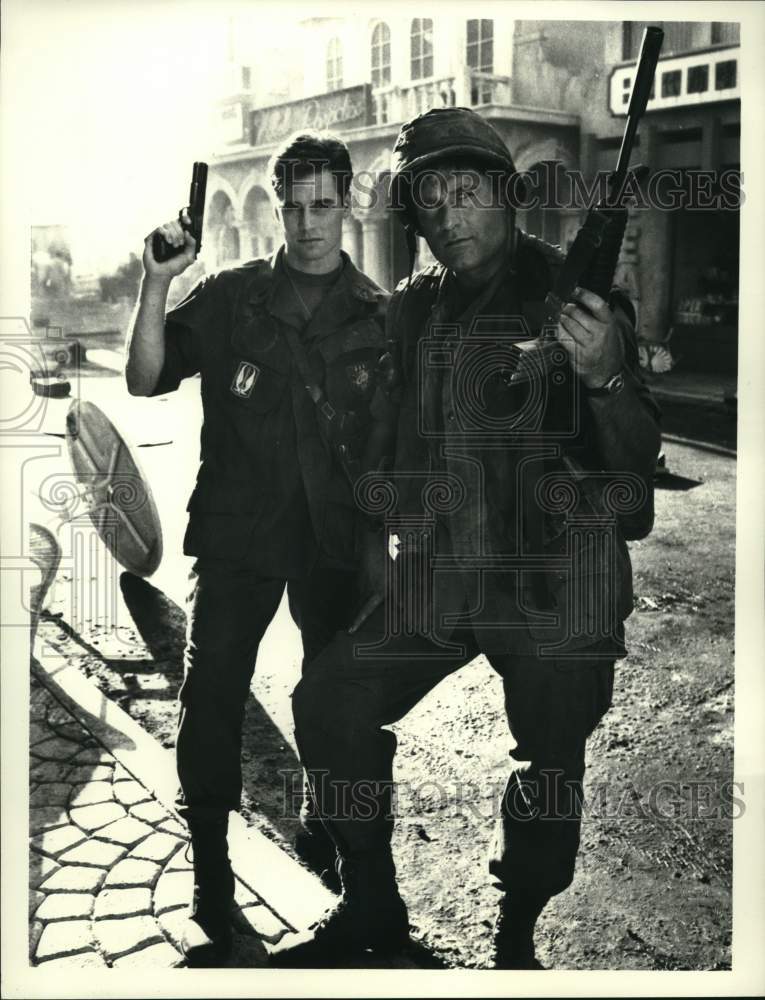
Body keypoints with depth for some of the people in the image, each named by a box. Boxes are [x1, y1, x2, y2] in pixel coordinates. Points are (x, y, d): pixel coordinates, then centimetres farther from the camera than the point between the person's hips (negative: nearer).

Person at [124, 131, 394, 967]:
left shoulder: (380, 315, 4)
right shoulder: (229, 299, 2)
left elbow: (396, 441, 7)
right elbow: (145, 381, -4)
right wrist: (156, 283, -16)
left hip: (338, 539, 2)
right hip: (237, 532, -1)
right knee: (211, 696, -7)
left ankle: (325, 827, 40)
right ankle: (209, 885, 8)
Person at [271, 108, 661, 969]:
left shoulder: (570, 291, -8)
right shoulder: (410, 310, 8)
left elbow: (630, 459, -16)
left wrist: (605, 375, -36)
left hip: (554, 585, -4)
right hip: (434, 575, 5)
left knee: (549, 766, 4)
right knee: (330, 703, 1)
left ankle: (515, 939, 30)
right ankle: (369, 906, 20)